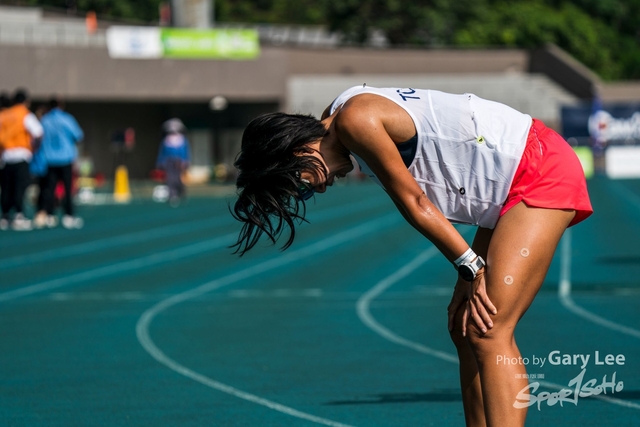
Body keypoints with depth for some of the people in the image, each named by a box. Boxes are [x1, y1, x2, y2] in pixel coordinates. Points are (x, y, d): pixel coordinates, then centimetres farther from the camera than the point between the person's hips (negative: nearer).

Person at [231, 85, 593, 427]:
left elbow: (414, 203, -14)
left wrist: (470, 267, -9)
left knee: (489, 334, -18)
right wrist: (471, 272, 4)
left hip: (542, 174, -10)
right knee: (465, 329, 11)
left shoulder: (354, 121, -16)